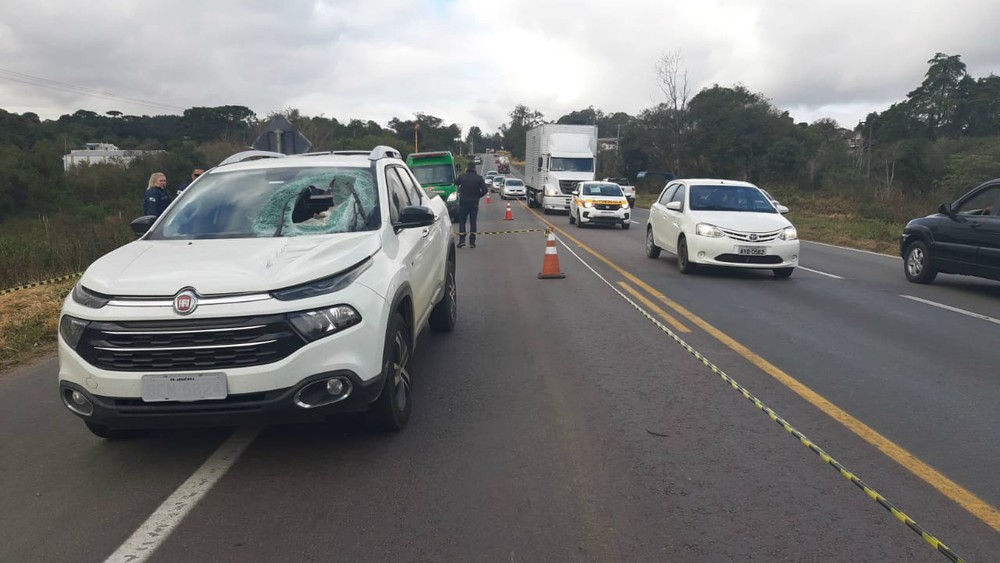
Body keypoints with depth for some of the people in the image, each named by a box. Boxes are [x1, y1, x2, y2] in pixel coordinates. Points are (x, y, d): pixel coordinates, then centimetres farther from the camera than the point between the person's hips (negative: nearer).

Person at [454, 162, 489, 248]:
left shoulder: (462, 177, -5)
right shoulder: (479, 178, -3)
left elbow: (455, 184, 12)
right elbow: (485, 190, -7)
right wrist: (477, 196, 6)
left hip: (463, 203, -1)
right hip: (474, 203, 1)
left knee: (462, 222, 8)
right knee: (473, 222, 7)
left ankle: (462, 240, -2)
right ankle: (472, 242, 4)